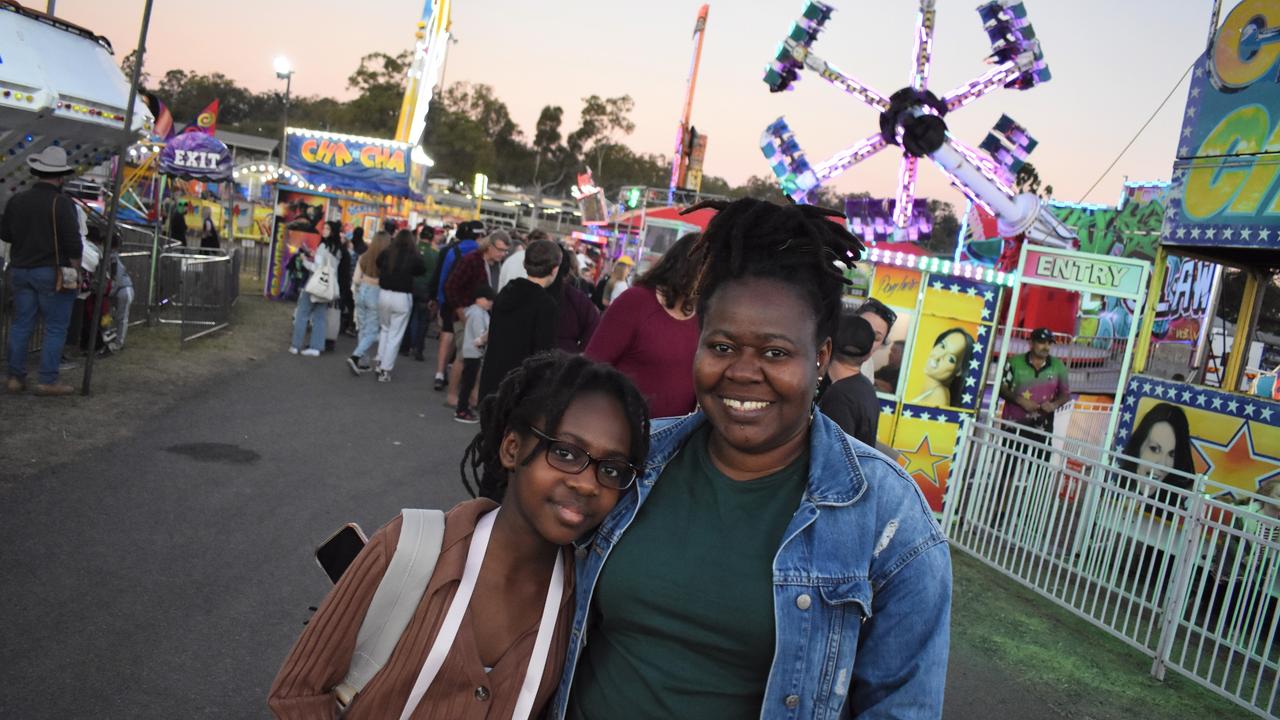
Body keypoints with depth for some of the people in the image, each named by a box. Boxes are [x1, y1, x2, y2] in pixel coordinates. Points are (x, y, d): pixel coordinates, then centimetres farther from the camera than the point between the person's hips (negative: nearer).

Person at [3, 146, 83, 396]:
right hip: (52, 272, -6)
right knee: (55, 327, 0)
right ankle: (47, 381, 0)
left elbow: (5, 233, 15)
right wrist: (76, 272, -5)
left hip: (21, 270, 6)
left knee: (21, 324, 12)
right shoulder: (62, 203, -13)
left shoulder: (17, 200, 5)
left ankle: (15, 377, 16)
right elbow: (73, 244, -16)